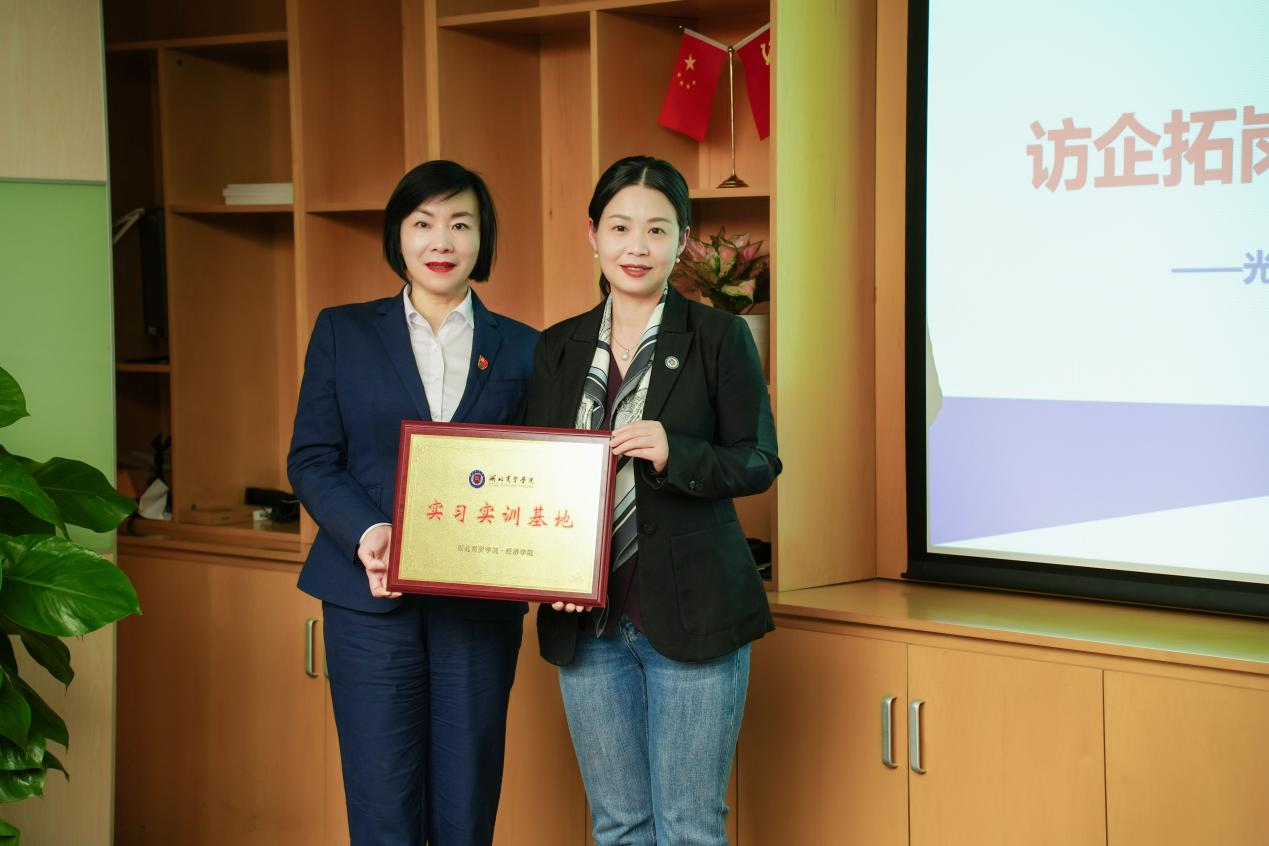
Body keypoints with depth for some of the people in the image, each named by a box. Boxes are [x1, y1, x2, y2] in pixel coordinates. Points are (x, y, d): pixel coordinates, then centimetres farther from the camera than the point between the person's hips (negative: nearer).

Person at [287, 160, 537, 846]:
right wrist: (368, 533, -15)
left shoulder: (520, 348, 9)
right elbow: (310, 459, 3)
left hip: (480, 603, 1)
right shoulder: (343, 332, 8)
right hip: (371, 597, -1)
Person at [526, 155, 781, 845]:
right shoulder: (558, 347, 10)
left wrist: (675, 455, -21)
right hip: (586, 621, 4)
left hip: (691, 614, -4)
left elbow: (759, 463, -3)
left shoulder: (719, 337, -1)